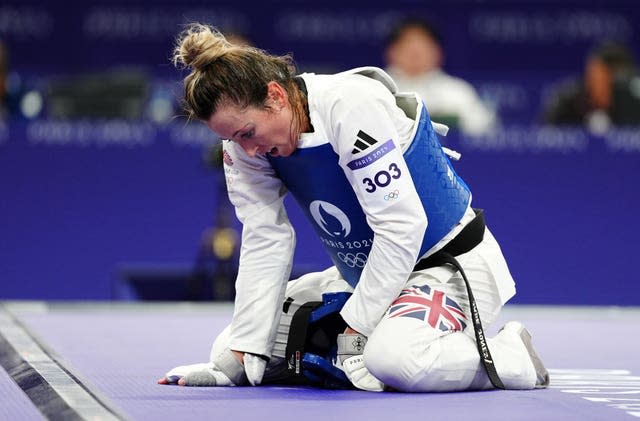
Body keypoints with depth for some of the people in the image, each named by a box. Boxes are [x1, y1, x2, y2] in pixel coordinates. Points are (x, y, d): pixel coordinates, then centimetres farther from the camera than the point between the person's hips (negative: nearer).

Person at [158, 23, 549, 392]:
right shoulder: (247, 142, -8)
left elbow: (402, 226, -28)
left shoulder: (351, 106, -29)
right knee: (229, 346, 2)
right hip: (363, 274, 8)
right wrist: (239, 360, -11)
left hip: (452, 266, -7)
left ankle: (511, 354, -10)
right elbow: (265, 245, -6)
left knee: (395, 361, -37)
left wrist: (354, 326, -23)